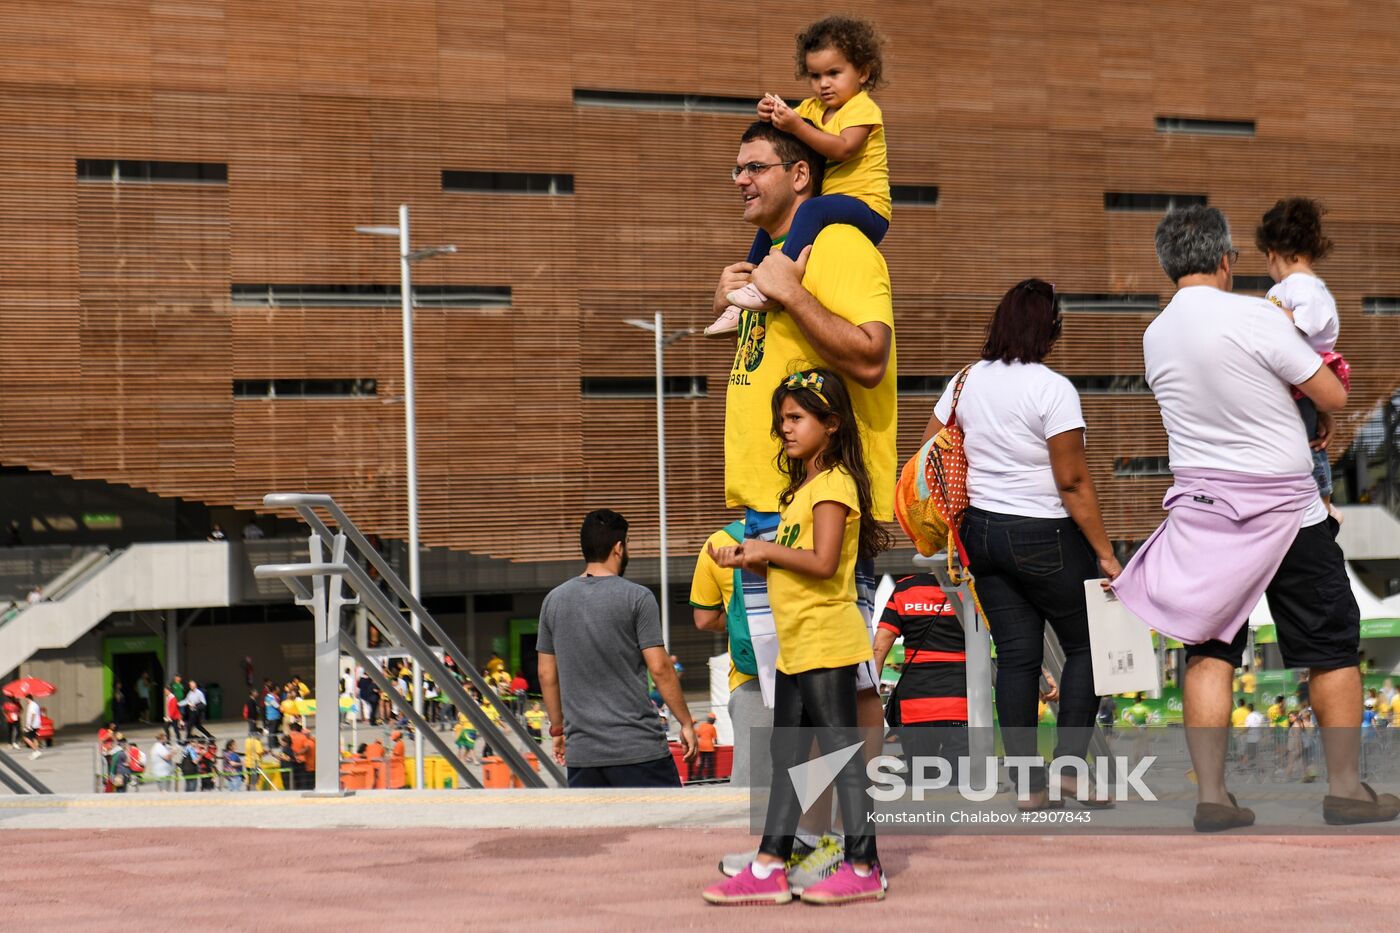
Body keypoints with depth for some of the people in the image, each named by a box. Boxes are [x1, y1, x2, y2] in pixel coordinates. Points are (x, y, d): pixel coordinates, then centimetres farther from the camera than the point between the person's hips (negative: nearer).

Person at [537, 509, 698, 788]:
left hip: (581, 748, 5)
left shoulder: (554, 600, 8)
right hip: (637, 745, -5)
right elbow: (659, 668, -9)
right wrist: (686, 723, 0)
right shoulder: (637, 597, -7)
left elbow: (546, 674, 12)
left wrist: (557, 727, 22)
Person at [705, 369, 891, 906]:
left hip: (827, 643, -11)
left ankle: (863, 868, -2)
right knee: (786, 757, 11)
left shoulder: (834, 483, -12)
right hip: (796, 645, 11)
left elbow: (823, 563, -23)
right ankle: (769, 869, 14)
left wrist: (767, 550, -14)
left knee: (840, 751, -6)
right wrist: (751, 561, 4)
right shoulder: (804, 485, 18)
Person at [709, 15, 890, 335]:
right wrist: (769, 115, -11)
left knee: (811, 209, -36)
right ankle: (740, 307, 21)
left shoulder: (862, 108, -9)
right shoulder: (813, 108, 17)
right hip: (832, 205, 10)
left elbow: (842, 149, -24)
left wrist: (796, 126, -31)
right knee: (771, 224, 19)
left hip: (866, 209, -10)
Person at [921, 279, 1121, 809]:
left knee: (1015, 655, 8)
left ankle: (1029, 783, 8)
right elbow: (1073, 482, -16)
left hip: (981, 532, 6)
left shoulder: (966, 382, 4)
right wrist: (1105, 554, -11)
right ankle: (1068, 764, 1)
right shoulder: (1052, 389, -16)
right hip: (1045, 538, -6)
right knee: (1085, 644, 10)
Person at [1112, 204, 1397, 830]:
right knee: (1332, 649, 7)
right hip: (1285, 508, -5)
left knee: (1208, 650, 7)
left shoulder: (1155, 337, 3)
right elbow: (1332, 397, -10)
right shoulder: (1253, 316, -16)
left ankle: (1211, 796, 2)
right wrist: (1302, 370, 10)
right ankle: (1345, 788, 11)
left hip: (1201, 508, 5)